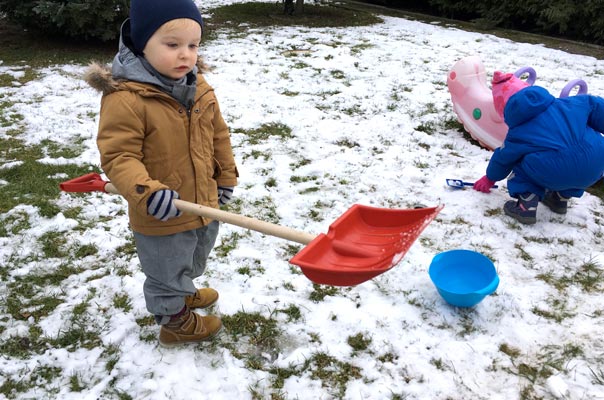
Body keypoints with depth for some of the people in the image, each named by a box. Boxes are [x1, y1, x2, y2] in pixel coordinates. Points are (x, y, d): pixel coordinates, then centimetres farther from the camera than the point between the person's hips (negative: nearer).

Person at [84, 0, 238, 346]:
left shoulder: (199, 87, -3)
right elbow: (118, 156, -25)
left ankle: (183, 292, 62)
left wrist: (226, 176, 12)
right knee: (167, 273, 18)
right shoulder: (125, 97, -26)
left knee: (192, 263, 33)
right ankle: (175, 321, 43)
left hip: (205, 205, 8)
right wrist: (147, 192, -38)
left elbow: (218, 135, 8)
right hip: (161, 218, -7)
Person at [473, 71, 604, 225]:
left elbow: (502, 159, 24)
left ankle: (527, 205, 6)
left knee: (521, 165, 22)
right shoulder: (565, 104, 16)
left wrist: (490, 179, 43)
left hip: (556, 176, -4)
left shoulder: (518, 133, 10)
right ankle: (562, 197, 39)